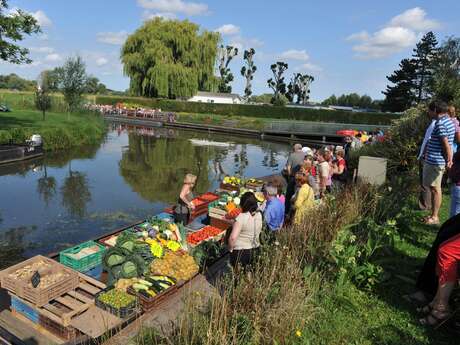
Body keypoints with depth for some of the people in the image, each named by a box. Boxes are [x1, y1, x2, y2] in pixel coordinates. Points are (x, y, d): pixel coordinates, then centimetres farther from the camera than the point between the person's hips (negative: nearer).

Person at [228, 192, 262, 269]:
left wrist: (230, 249, -14)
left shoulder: (241, 218, -24)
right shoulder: (259, 215, -4)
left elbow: (233, 237, -29)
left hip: (241, 252, -6)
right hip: (255, 250, 6)